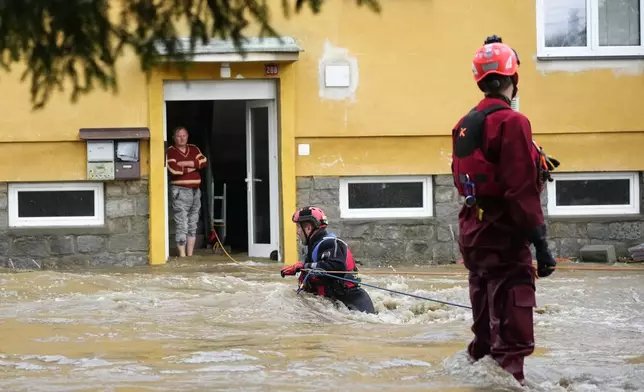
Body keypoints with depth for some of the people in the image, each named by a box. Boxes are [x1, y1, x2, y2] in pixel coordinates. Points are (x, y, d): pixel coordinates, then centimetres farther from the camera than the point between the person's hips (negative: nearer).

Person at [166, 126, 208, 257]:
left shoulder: (194, 149, 14)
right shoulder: (170, 152, -4)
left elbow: (203, 162, -2)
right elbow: (174, 169, -19)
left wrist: (185, 163, -11)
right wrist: (193, 166, -4)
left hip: (195, 191, 6)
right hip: (180, 191, -6)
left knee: (193, 225, 8)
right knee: (182, 225, -9)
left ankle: (190, 254, 13)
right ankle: (182, 255, -8)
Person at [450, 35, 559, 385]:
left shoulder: (464, 125, 10)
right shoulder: (511, 122, -15)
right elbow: (522, 190, -20)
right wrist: (541, 244, -18)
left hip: (473, 232, 9)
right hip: (504, 236, -8)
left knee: (486, 324, 19)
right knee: (512, 329, -7)